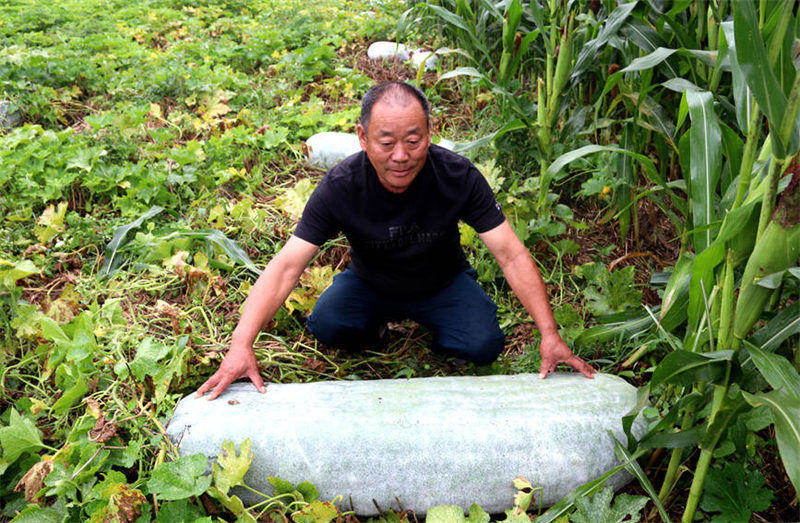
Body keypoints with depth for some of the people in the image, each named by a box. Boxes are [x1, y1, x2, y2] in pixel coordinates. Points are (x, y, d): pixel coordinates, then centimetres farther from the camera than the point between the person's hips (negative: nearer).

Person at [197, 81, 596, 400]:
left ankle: (434, 328, 10)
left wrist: (549, 335, -33)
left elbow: (512, 256, -24)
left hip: (442, 283, 0)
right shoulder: (340, 187, -27)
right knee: (326, 326, -27)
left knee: (484, 345, -25)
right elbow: (286, 266, -29)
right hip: (370, 283, 0)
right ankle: (374, 324, 8)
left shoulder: (458, 176, -26)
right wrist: (241, 345, -41)